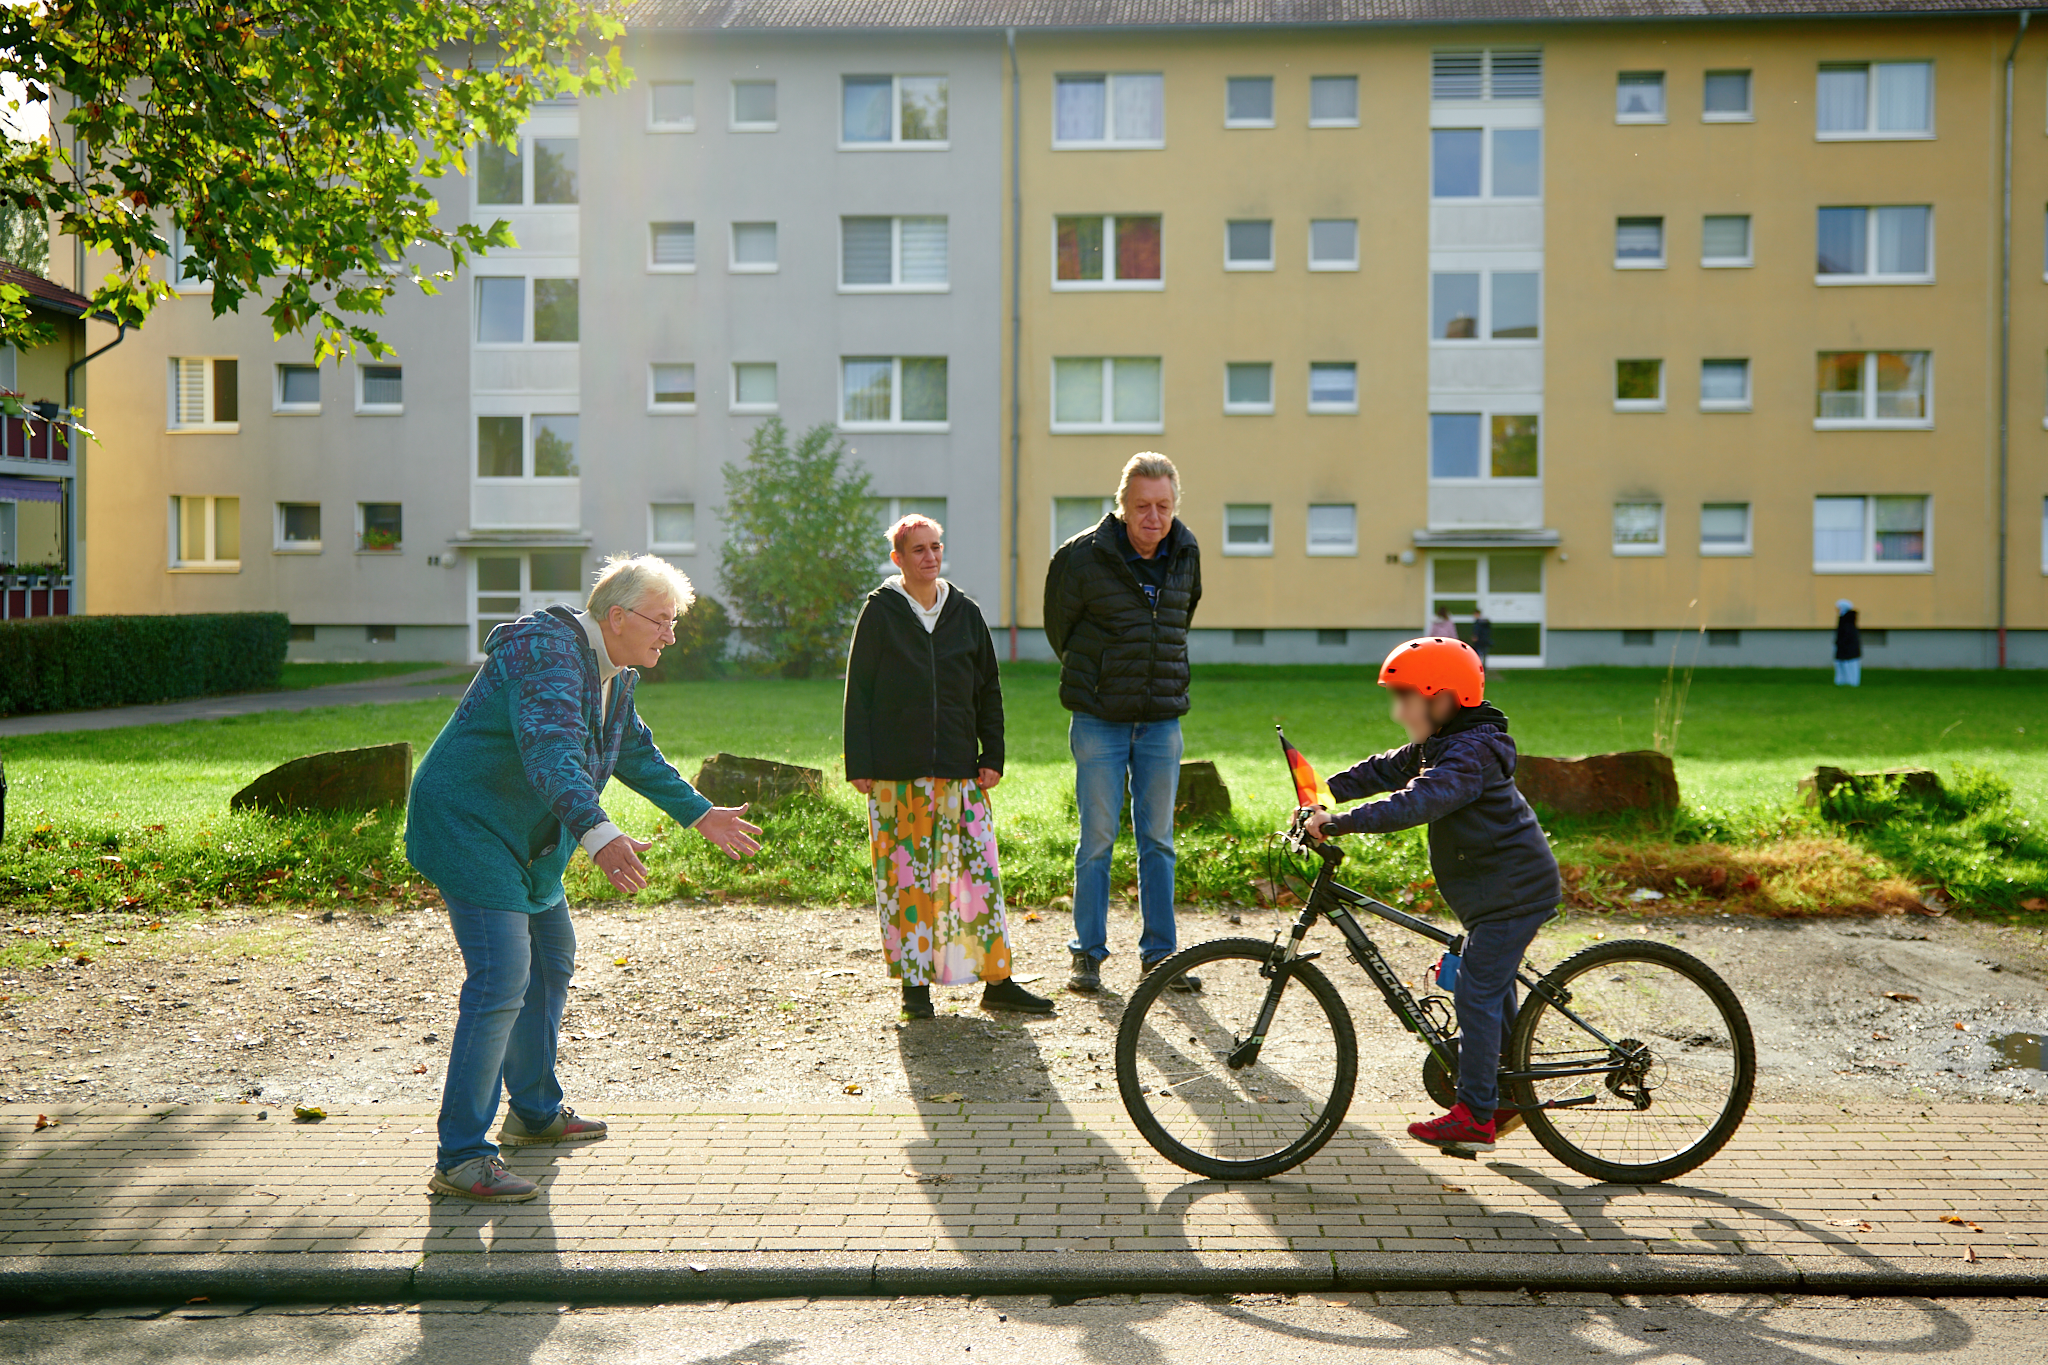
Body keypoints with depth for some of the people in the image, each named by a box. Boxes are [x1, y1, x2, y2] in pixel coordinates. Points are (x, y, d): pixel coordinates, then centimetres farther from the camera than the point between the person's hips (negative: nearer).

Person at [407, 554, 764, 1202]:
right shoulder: (549, 651, -24)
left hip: (526, 839, 11)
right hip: (467, 827, -11)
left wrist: (699, 813, 24)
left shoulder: (612, 672, 8)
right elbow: (551, 748, -41)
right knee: (501, 978, -17)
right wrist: (597, 835, -55)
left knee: (551, 961, 19)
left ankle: (535, 1112, 36)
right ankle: (460, 1158, -10)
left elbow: (636, 753, 23)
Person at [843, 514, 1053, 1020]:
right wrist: (859, 765, -5)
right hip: (895, 772, -2)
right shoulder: (880, 612, 2)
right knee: (905, 875, 0)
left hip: (959, 770, 3)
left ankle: (997, 982, 8)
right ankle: (915, 983, 11)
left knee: (979, 871, 0)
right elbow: (859, 692, 1)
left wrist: (992, 756, 6)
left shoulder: (966, 613, 10)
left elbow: (989, 690, 14)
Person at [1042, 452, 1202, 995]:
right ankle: (1088, 954, 12)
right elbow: (1058, 625, 5)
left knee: (1158, 840, 8)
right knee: (1097, 838, 1)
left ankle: (1159, 953, 17)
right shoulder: (1083, 556, -10)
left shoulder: (1187, 553, 3)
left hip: (1162, 720, 3)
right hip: (1100, 721, -3)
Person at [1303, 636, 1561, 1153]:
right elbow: (1383, 770, 12)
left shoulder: (1468, 753, -23)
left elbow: (1417, 802, -37)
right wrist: (1323, 793, 0)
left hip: (1513, 891, -11)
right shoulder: (1437, 746, 10)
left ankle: (1474, 1118, -4)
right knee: (1491, 988, 19)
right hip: (1500, 889, 11)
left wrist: (1340, 823, -40)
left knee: (1476, 992, -9)